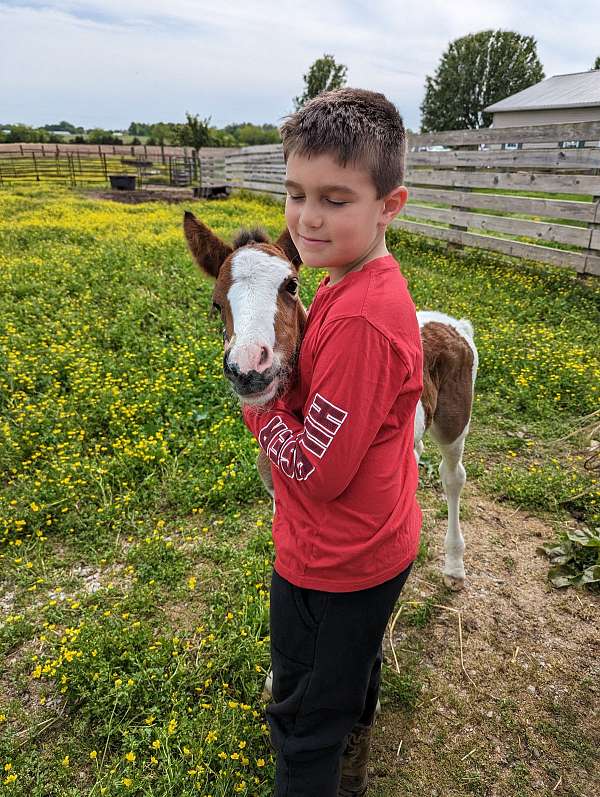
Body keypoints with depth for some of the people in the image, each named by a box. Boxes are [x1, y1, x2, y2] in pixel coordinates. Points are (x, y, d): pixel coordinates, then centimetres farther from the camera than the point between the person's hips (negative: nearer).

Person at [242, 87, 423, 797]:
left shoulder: (359, 318, -33)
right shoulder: (371, 283, -1)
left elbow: (316, 468, -28)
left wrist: (255, 402, -16)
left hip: (330, 564, -10)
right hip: (374, 546, 10)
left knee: (304, 717, 18)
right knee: (352, 670, 35)